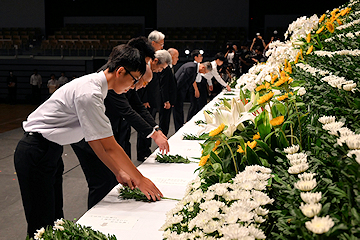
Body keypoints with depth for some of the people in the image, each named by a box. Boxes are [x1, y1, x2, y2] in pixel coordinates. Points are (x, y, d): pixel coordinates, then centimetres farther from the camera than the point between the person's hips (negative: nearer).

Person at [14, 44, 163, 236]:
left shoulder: (94, 87, 7)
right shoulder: (89, 93, -24)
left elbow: (95, 140, 9)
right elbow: (109, 147, -22)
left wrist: (119, 173, 8)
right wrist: (140, 179, -12)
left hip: (51, 152, 10)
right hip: (36, 154, -10)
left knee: (55, 219, 14)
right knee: (42, 226, -3)